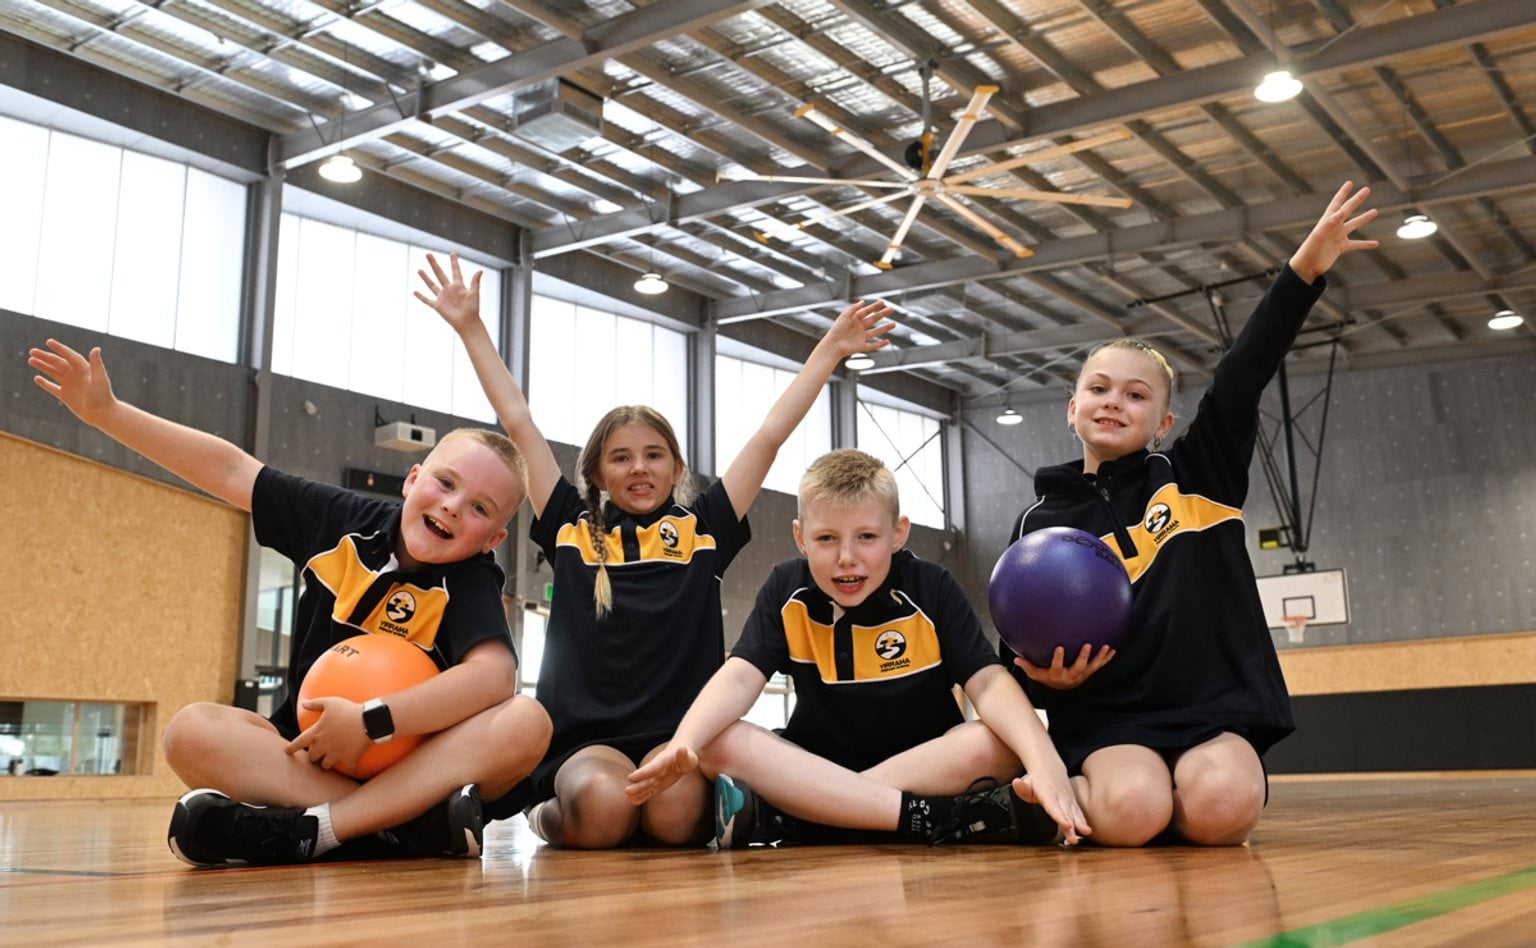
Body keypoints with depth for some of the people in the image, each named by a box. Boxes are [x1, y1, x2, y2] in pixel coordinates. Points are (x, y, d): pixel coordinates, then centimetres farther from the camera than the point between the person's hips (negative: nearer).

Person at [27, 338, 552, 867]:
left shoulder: (471, 584, -12)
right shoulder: (343, 521, -1)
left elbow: (494, 676, -32)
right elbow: (229, 470, 7)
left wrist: (372, 722, -37)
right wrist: (107, 412, 7)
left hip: (412, 763, -3)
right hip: (306, 755, 3)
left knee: (527, 722, -32)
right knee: (192, 731, -26)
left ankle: (309, 831, -38)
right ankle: (414, 823, -33)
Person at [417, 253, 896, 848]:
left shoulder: (703, 529, 12)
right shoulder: (571, 529, 12)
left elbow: (769, 437, 11)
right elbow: (518, 423, 12)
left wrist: (831, 349, 11)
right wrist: (471, 328, 13)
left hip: (680, 731, 0)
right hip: (585, 737, 0)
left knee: (672, 814, -32)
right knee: (603, 808, -31)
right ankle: (553, 817, 5)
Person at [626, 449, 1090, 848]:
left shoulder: (930, 588, -9)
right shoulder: (786, 592, -3)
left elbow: (988, 682, -18)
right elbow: (740, 677, -15)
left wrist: (1044, 760, -37)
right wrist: (682, 745, -35)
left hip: (929, 762, -1)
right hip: (817, 763, 1)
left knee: (998, 746, -33)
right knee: (721, 744, -27)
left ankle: (777, 815, -35)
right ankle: (935, 819, -36)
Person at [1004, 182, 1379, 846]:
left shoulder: (1195, 476, 9)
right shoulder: (1042, 521, 9)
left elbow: (1244, 377, -6)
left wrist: (1304, 270, -18)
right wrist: (1045, 678, -12)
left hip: (1214, 709, 1)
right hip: (1107, 721, 0)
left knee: (1220, 807, -32)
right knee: (1129, 811, -33)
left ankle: (1175, 798, 3)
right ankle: (1079, 792, 2)